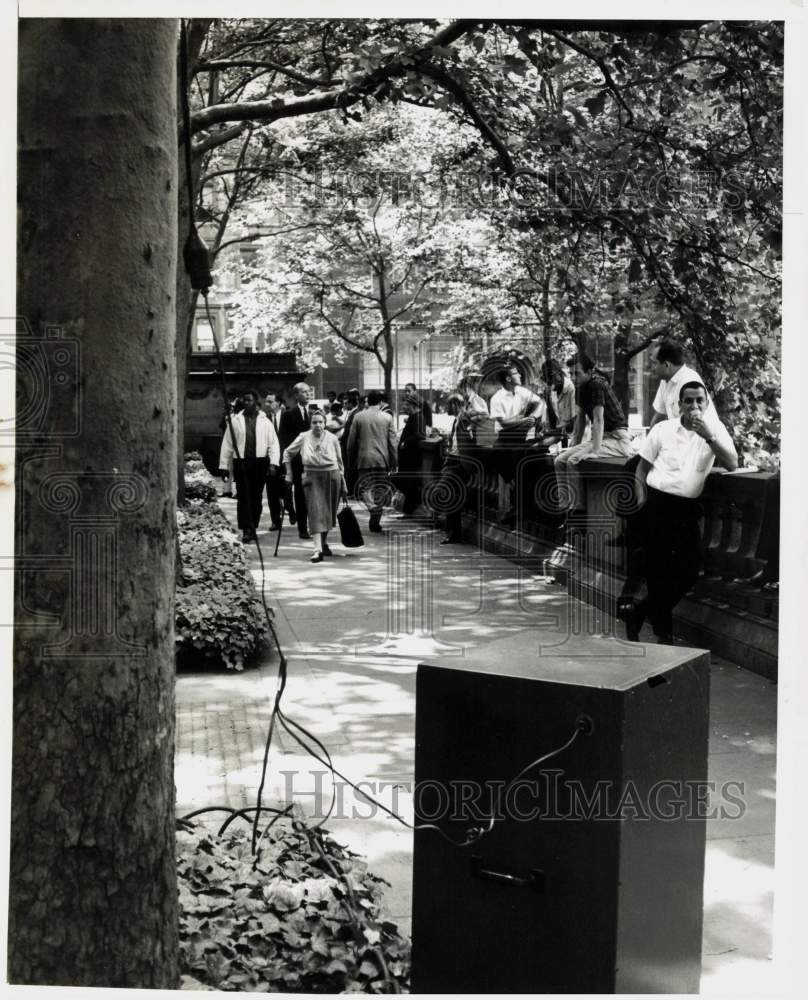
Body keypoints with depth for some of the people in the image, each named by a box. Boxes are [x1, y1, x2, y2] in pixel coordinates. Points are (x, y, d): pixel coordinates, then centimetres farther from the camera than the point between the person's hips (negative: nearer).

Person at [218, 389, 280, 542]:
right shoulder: (235, 420, 7)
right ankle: (247, 530, -12)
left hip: (260, 463, 1)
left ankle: (253, 528, 18)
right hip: (241, 462, -1)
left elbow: (273, 444, 5)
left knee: (256, 497, 7)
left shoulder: (265, 422, 7)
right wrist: (223, 465, 4)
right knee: (244, 497, -9)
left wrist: (273, 462, -8)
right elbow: (227, 444, 8)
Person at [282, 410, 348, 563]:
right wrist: (289, 473, 8)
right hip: (312, 477, -2)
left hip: (331, 476, 2)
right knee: (315, 512, -13)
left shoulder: (332, 439, 0)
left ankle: (324, 542, 34)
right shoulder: (303, 438, -3)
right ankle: (318, 550, -20)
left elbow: (339, 462, 10)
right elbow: (288, 453, 11)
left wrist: (343, 483, 12)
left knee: (329, 512, 11)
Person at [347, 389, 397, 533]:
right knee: (380, 489, 8)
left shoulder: (358, 417, 0)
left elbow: (351, 441, 3)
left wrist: (351, 461, 11)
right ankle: (375, 521, 8)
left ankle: (372, 506, -20)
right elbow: (392, 442, 0)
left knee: (365, 486, 9)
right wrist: (393, 462, 6)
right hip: (382, 459, 0)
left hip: (364, 459, 0)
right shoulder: (387, 417, -1)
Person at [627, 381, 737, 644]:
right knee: (658, 569, -1)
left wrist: (708, 435, -19)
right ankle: (663, 634, 14)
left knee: (689, 568, -3)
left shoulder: (715, 428, 4)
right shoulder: (662, 429, 2)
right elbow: (643, 466, 10)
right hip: (658, 502, -2)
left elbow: (732, 465, -9)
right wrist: (642, 501, -3)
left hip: (688, 506, 2)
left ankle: (640, 613, 17)